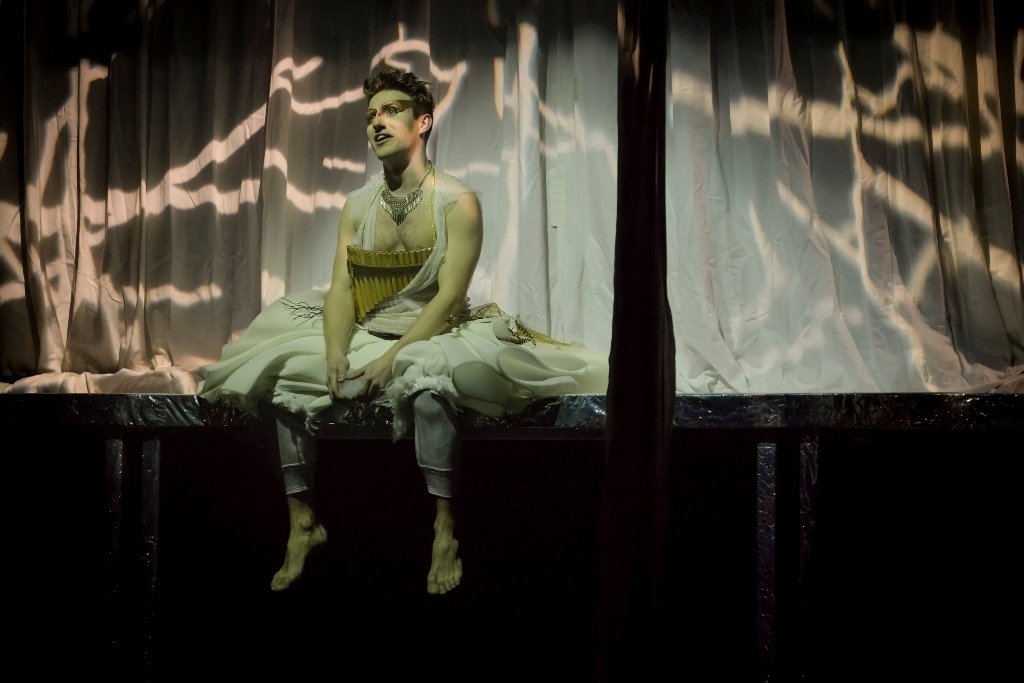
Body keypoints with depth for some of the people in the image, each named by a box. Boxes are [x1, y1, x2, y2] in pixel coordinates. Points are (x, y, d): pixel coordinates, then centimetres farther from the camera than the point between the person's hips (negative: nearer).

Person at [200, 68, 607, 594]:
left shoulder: (457, 203, -8)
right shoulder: (357, 206, 7)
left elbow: (449, 297, -16)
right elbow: (340, 289, -1)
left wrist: (394, 358, -25)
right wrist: (335, 354, -19)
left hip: (433, 335, -5)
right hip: (365, 335, 5)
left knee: (426, 380, -38)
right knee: (285, 376, -14)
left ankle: (445, 532, -28)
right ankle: (302, 521, -5)